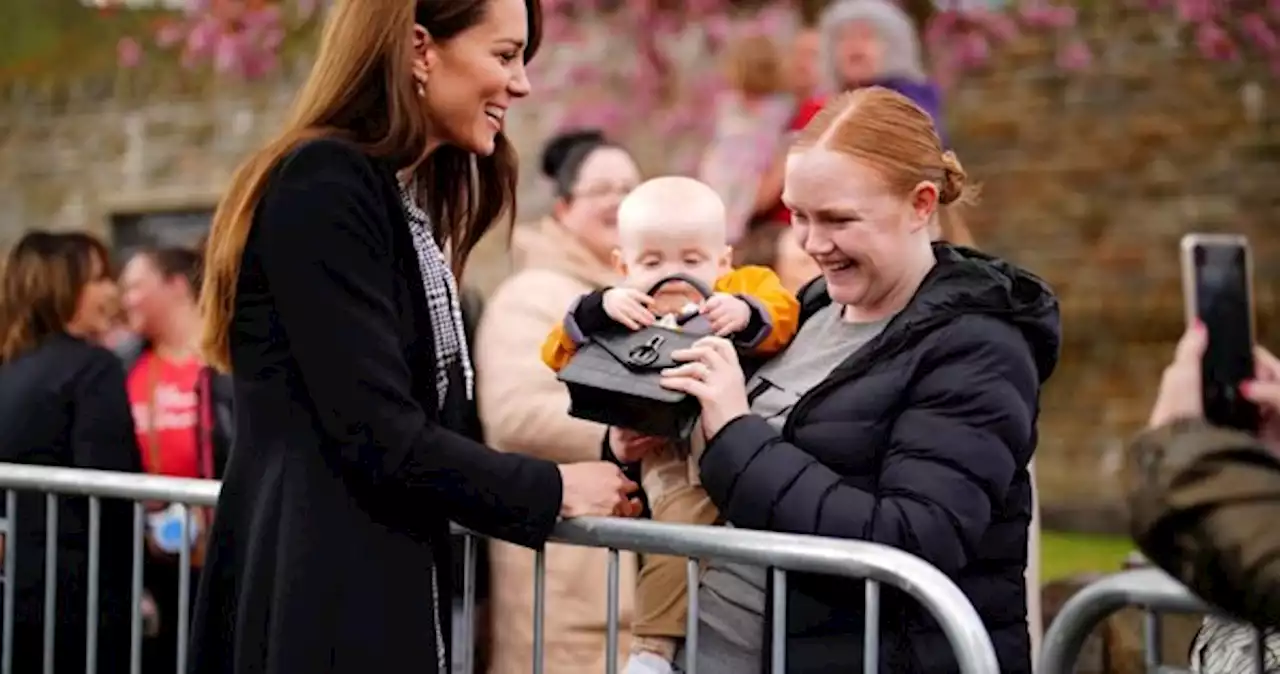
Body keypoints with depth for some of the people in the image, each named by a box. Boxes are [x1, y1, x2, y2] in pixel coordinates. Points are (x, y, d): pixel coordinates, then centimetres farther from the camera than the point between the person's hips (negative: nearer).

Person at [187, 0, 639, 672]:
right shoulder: (326, 184, -14)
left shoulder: (409, 200, 16)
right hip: (315, 601, -9)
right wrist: (550, 490, -8)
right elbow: (379, 438, -20)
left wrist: (595, 460, 4)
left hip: (386, 590, 10)